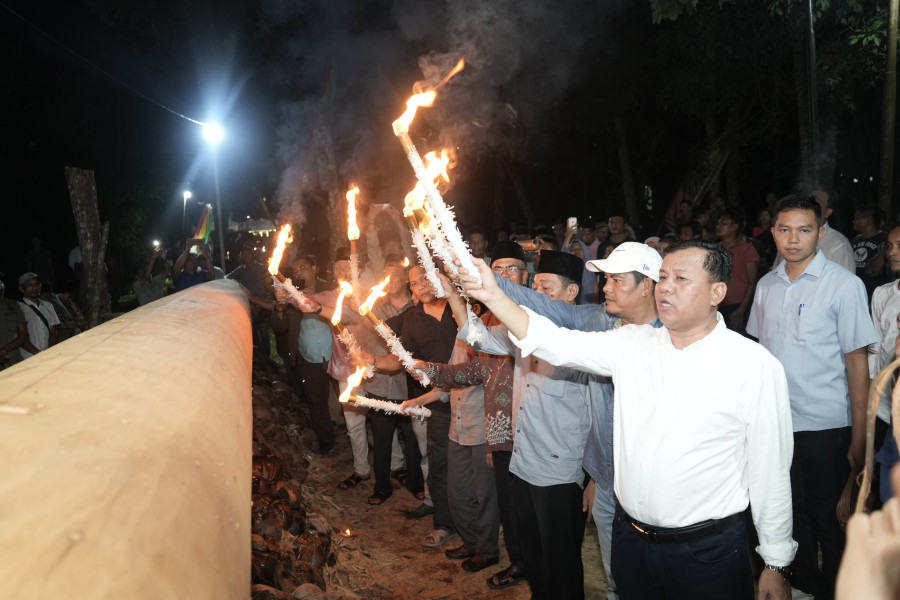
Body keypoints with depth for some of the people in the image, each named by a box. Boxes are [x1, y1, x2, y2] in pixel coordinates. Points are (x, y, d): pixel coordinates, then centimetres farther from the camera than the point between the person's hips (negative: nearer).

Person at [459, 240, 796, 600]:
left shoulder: (756, 365, -11)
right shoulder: (632, 344, 0)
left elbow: (770, 470, -7)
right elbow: (557, 343, -10)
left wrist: (776, 564, -1)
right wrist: (493, 296, -23)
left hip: (706, 552, -3)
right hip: (630, 539, 4)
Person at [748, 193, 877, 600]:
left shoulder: (845, 285, -10)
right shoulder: (767, 285, 4)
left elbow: (857, 361, -10)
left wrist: (859, 438, -11)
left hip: (825, 425, -4)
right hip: (775, 421, 5)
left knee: (829, 519, 9)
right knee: (791, 511, 19)